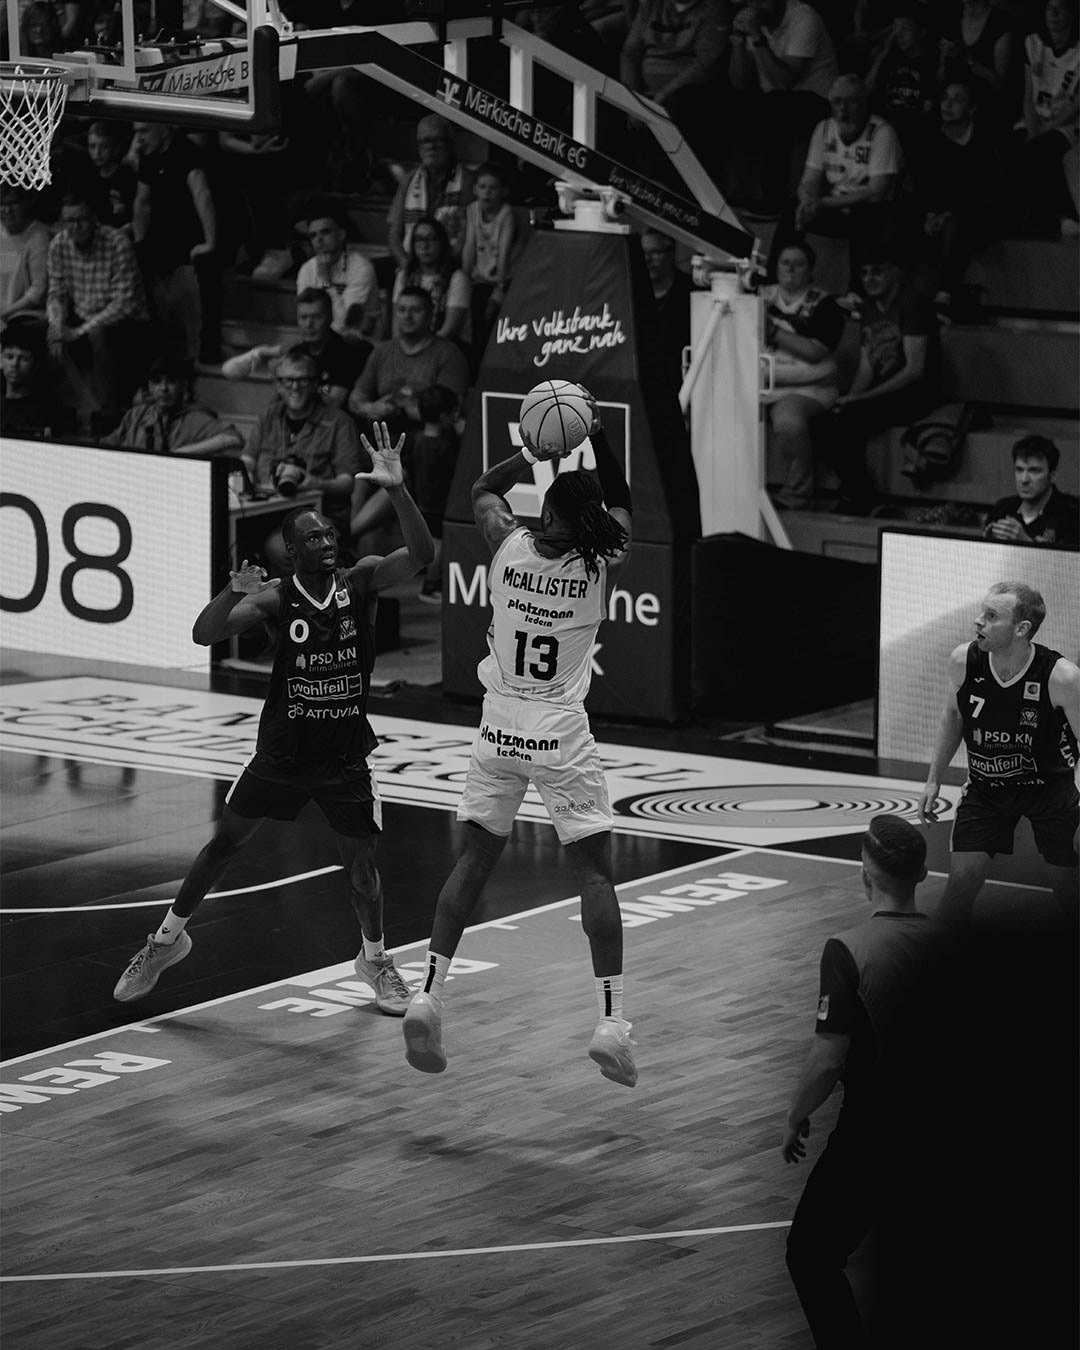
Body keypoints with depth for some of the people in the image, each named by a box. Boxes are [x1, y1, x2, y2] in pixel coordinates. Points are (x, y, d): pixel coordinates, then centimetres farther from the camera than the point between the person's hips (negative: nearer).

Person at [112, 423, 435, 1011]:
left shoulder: (361, 581, -9)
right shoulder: (276, 597, -11)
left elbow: (421, 554, -25)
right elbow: (203, 635, -19)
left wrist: (397, 489, -39)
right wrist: (233, 591, -38)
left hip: (346, 755, 0)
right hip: (282, 750, 0)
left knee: (360, 862, 2)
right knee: (225, 841, 9)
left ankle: (375, 958, 27)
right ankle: (169, 937, 27)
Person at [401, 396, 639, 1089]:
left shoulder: (511, 545, -4)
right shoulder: (603, 564, -6)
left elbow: (484, 490, 19)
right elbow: (623, 508, 16)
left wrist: (534, 452, 21)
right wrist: (599, 443, 15)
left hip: (500, 726, 2)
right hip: (563, 734, -2)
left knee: (476, 858, 13)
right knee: (596, 871, 2)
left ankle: (429, 996, 4)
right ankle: (612, 1020, -6)